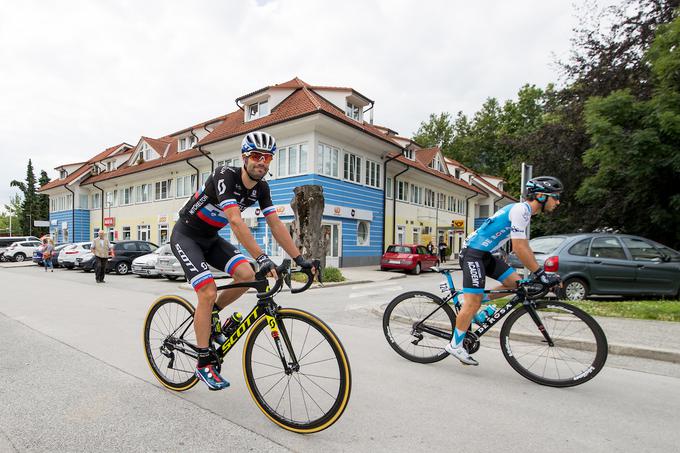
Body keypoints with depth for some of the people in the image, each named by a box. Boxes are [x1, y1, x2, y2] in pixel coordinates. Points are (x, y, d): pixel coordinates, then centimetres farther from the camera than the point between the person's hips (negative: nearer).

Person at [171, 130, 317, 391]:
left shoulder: (261, 188, -7)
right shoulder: (225, 176, -28)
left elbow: (276, 225, -10)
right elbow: (236, 221, -42)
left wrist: (300, 259, -17)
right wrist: (262, 258, -50)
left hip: (210, 238, 6)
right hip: (186, 235, -6)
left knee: (246, 274, -16)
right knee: (208, 292, -19)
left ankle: (211, 313, 12)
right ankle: (204, 363, -3)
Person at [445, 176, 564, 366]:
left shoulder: (525, 212, 14)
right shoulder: (521, 209, -17)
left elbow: (525, 247, 18)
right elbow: (519, 248, -21)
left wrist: (540, 272, 13)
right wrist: (540, 274, -16)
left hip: (486, 254, 10)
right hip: (473, 252, -10)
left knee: (515, 282, 4)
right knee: (473, 303, -7)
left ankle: (469, 301, 13)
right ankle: (455, 345, 6)